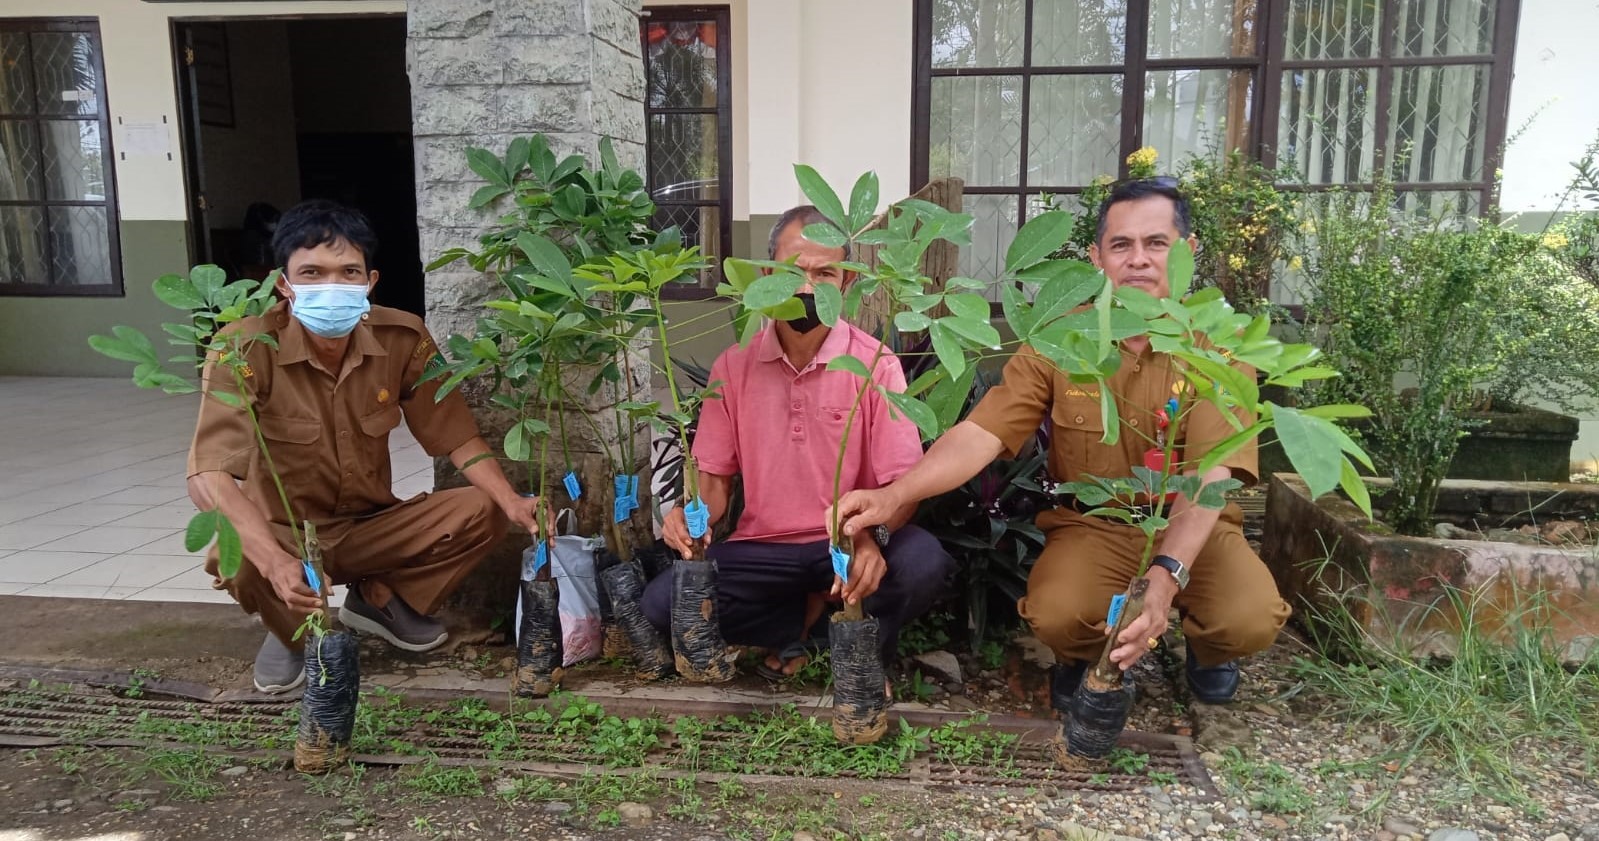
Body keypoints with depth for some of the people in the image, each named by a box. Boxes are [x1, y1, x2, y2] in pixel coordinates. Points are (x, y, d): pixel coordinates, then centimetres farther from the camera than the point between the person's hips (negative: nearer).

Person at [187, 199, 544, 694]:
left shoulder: (403, 337, -15)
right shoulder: (248, 347, -25)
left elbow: (455, 434, -7)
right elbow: (208, 477, -34)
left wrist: (512, 502, -26)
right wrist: (277, 563, -50)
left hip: (370, 525, 3)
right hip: (283, 533, -3)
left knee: (481, 514, -18)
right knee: (239, 560, -36)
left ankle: (379, 599, 9)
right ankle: (293, 632, 2)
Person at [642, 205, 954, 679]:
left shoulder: (876, 364, -8)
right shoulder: (733, 365, 1)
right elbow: (714, 475, 6)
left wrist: (872, 535, -35)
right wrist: (691, 515, -19)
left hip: (850, 548, -2)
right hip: (762, 549, 3)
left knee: (923, 562, -33)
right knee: (662, 601, -21)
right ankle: (822, 617, 0)